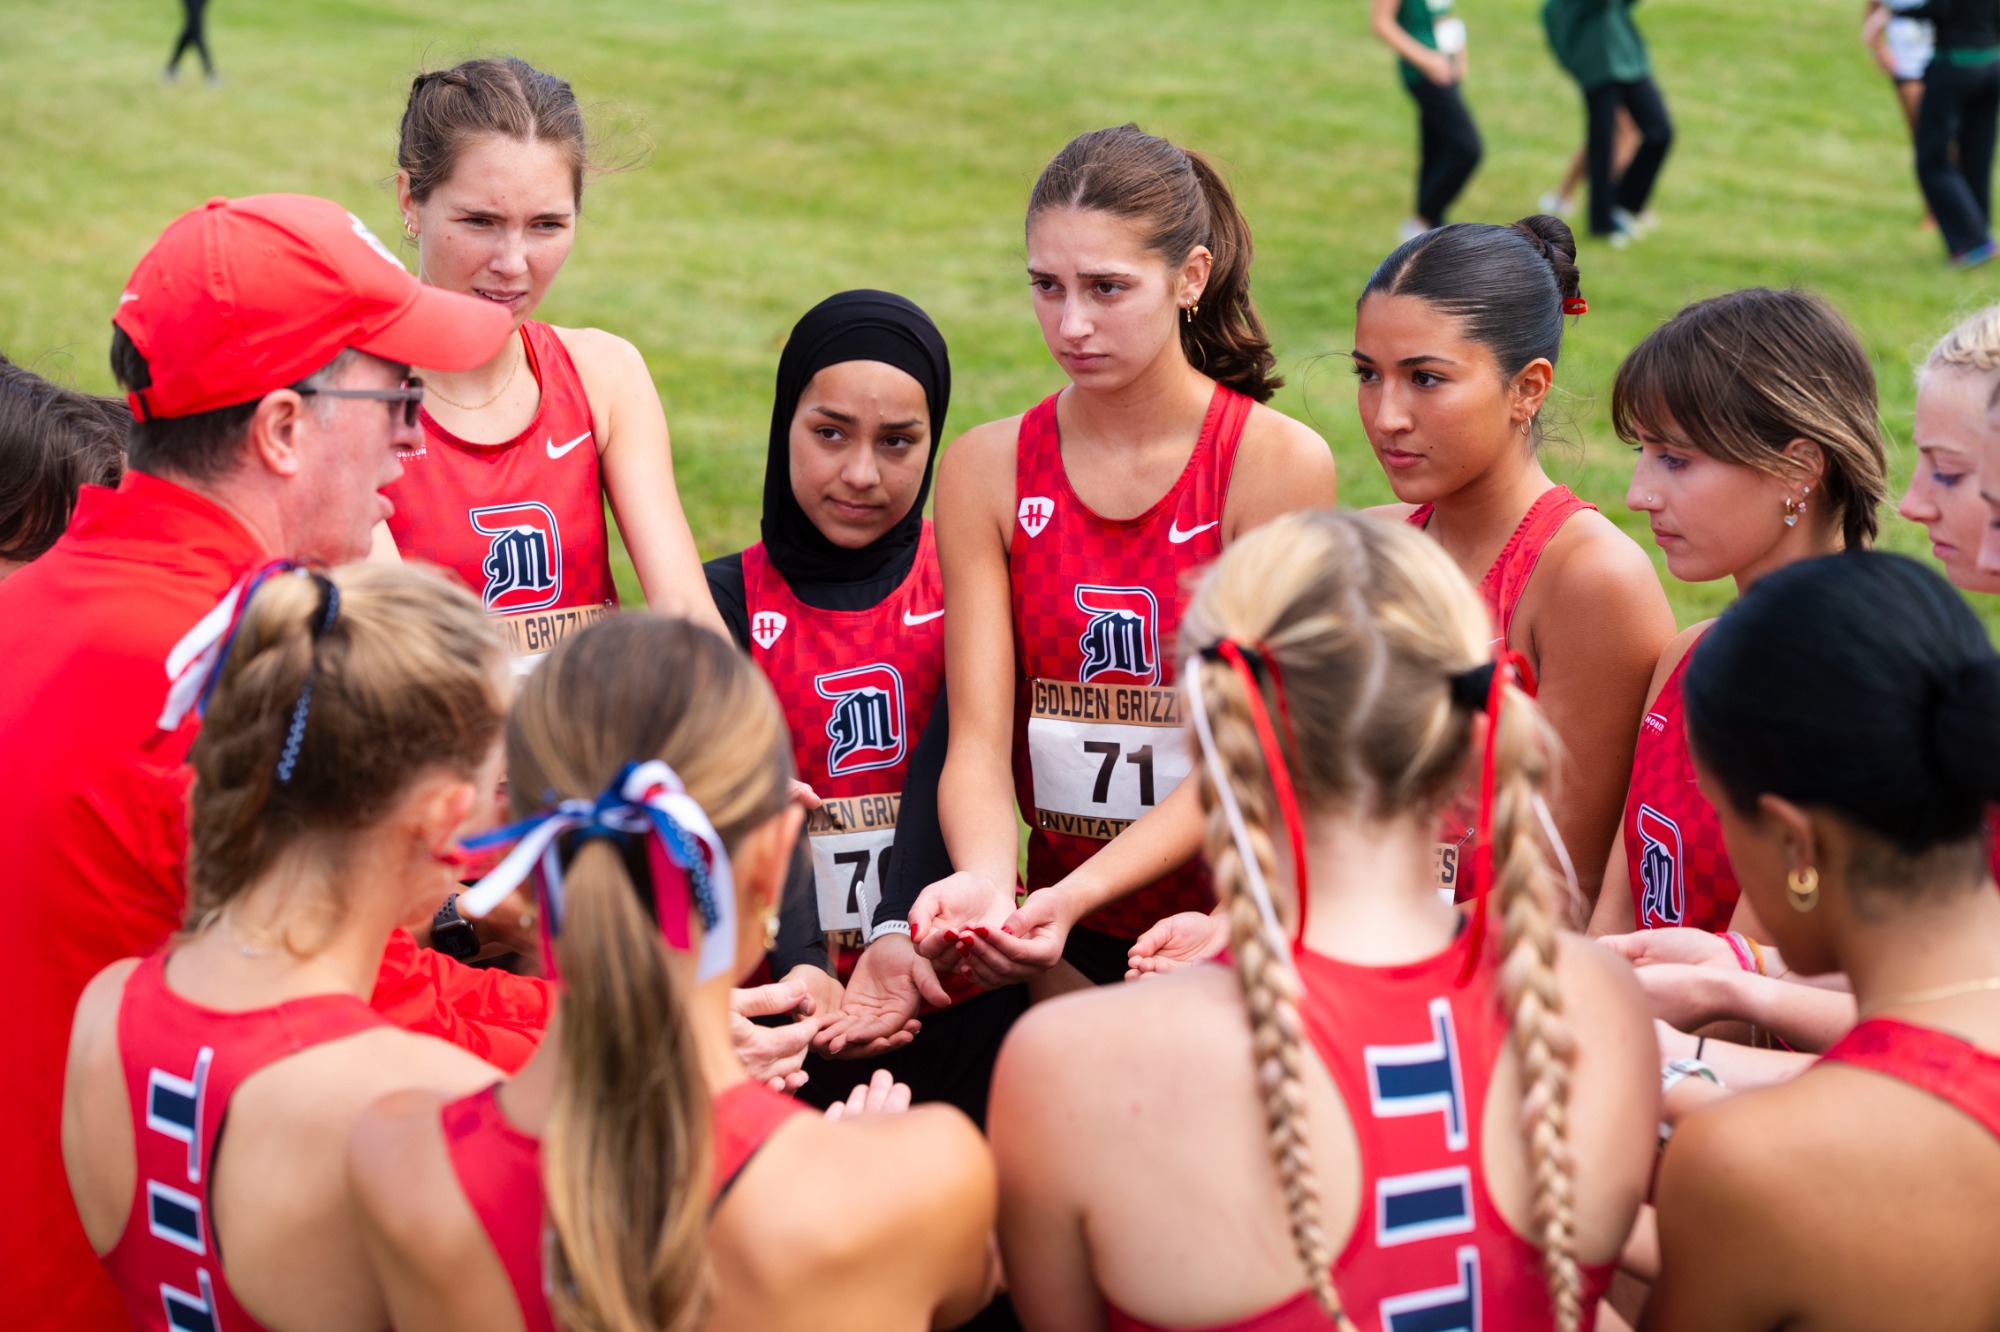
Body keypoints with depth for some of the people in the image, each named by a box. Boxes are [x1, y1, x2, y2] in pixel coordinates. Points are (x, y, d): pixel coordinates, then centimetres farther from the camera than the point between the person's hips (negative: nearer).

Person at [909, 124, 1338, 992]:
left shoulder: (1280, 464, -9)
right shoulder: (984, 471, 1)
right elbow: (978, 737, -5)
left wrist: (1074, 897, -25)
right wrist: (985, 880, -27)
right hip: (1061, 941, 3)